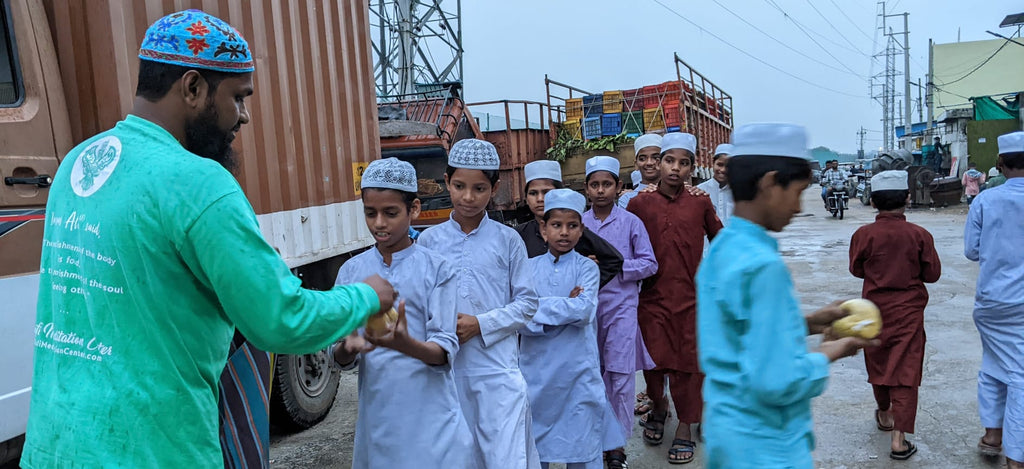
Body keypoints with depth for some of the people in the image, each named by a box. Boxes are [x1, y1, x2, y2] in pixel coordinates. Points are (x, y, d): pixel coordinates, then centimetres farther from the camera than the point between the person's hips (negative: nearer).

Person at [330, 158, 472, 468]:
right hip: (377, 416, 3)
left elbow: (446, 349, -11)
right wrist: (348, 348, -22)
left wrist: (406, 345, -31)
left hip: (429, 417, -2)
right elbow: (339, 358, 1)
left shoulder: (437, 269, -6)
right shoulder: (352, 271, 2)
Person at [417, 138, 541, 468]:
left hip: (497, 367, -2)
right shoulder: (429, 240, 2)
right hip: (446, 367, 2)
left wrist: (481, 324, -11)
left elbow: (526, 302, 0)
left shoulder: (507, 240, -2)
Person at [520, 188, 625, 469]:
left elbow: (584, 310, -18)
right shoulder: (530, 267, 2)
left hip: (577, 369, -1)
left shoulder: (586, 268, -1)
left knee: (582, 444, 8)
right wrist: (566, 308, -15)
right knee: (534, 443, 14)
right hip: (537, 369, 2)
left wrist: (540, 306, -14)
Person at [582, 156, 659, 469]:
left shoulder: (631, 222, -1)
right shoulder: (578, 223, 5)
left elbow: (649, 263, -2)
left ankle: (617, 443, 14)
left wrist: (616, 266, -14)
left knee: (620, 376, 0)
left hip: (620, 307, -2)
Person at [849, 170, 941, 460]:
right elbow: (932, 274, -2)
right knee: (905, 370, 1)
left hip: (875, 309, 1)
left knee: (878, 364, 19)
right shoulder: (920, 235, -11)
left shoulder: (864, 235, -11)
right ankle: (899, 439, -3)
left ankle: (884, 415, 40)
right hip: (909, 312, -1)